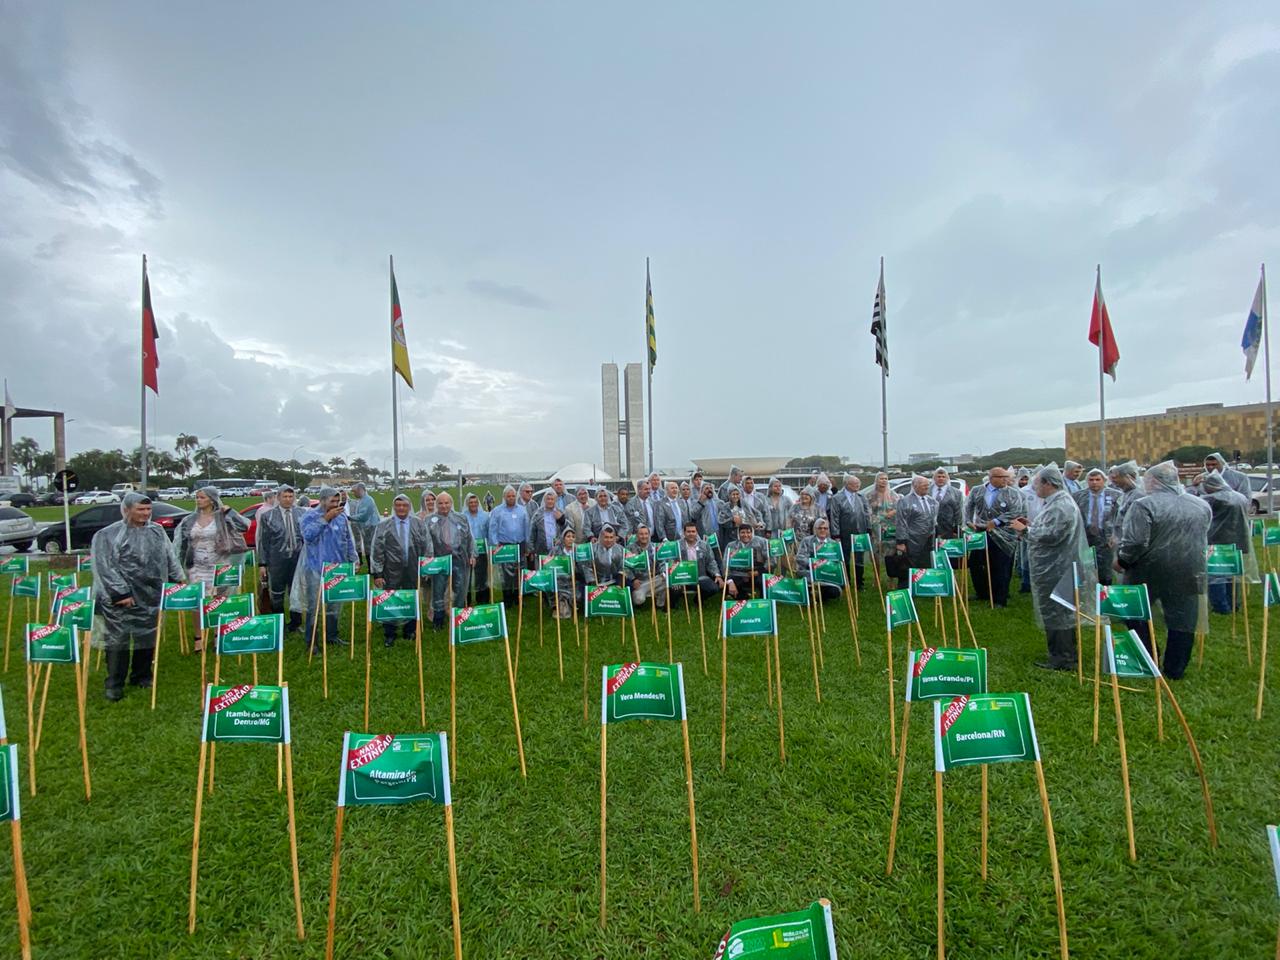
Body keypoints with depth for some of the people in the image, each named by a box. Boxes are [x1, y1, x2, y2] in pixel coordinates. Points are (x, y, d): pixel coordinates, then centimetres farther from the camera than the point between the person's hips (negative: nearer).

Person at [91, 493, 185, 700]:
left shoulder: (157, 531, 7)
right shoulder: (108, 535, -7)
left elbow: (170, 559, 14)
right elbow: (104, 567, -11)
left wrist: (178, 582, 10)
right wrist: (120, 593, -17)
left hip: (151, 597, 4)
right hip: (122, 598, -4)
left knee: (147, 638, 12)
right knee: (118, 639, -1)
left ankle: (141, 677, 26)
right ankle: (114, 685, 11)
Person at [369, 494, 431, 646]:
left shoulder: (419, 524, 3)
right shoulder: (383, 526, -1)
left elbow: (427, 546, 6)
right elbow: (376, 550, -2)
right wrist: (377, 573, -5)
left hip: (413, 572, 1)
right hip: (391, 572, -1)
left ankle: (409, 631, 27)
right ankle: (389, 634, 22)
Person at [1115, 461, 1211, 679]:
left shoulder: (1144, 505, -17)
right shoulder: (1202, 505, 6)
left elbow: (1134, 542, -22)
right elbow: (1204, 540, 19)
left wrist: (1121, 561, -7)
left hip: (1149, 571, -5)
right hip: (1189, 572, 5)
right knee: (1182, 620, 12)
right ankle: (1175, 670, 19)